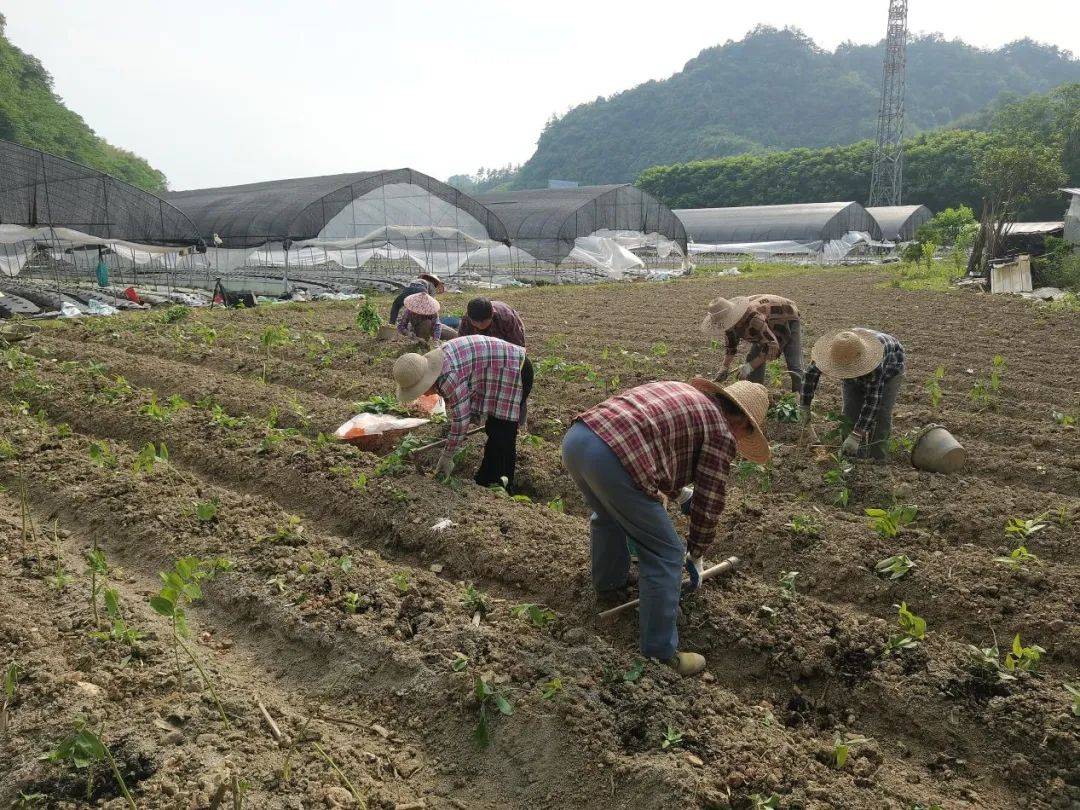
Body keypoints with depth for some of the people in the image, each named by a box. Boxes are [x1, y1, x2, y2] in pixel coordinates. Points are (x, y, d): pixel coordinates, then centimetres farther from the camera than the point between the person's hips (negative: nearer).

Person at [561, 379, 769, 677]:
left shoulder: (679, 391, 31)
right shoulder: (721, 433, 9)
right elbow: (709, 504, 14)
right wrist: (696, 556, 30)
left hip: (574, 438, 9)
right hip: (614, 458, -8)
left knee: (608, 516, 37)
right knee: (665, 555, 7)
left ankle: (609, 586, 56)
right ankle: (659, 654, 15)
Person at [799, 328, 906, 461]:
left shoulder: (875, 363, -47)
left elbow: (872, 400, -43)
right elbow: (811, 373, -20)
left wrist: (856, 435, -46)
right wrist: (804, 406, -22)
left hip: (889, 369, -4)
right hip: (858, 375, 4)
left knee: (881, 413, -17)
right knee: (850, 411, -6)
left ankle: (878, 459, -6)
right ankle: (853, 458, 3)